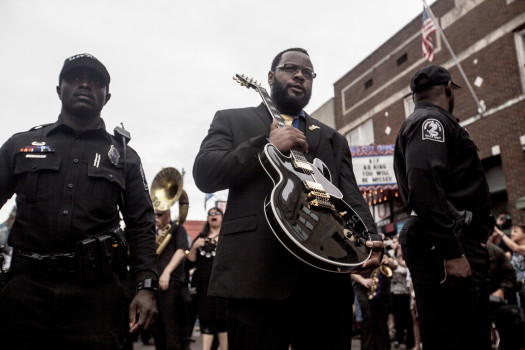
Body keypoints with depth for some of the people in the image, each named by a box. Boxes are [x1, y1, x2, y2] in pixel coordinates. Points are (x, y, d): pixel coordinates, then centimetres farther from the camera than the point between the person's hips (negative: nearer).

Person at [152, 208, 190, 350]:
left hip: (170, 281, -7)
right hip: (153, 281, 7)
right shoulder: (154, 233, 21)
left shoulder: (177, 228, 3)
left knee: (171, 325, -6)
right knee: (156, 324, 11)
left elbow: (181, 251, -10)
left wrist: (167, 272, -19)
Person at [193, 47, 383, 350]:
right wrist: (266, 144, -9)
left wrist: (371, 239, -8)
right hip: (257, 272, -3)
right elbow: (204, 174, 0)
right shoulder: (232, 120, 15)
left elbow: (352, 199, 13)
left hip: (326, 276, 4)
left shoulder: (334, 139, 24)